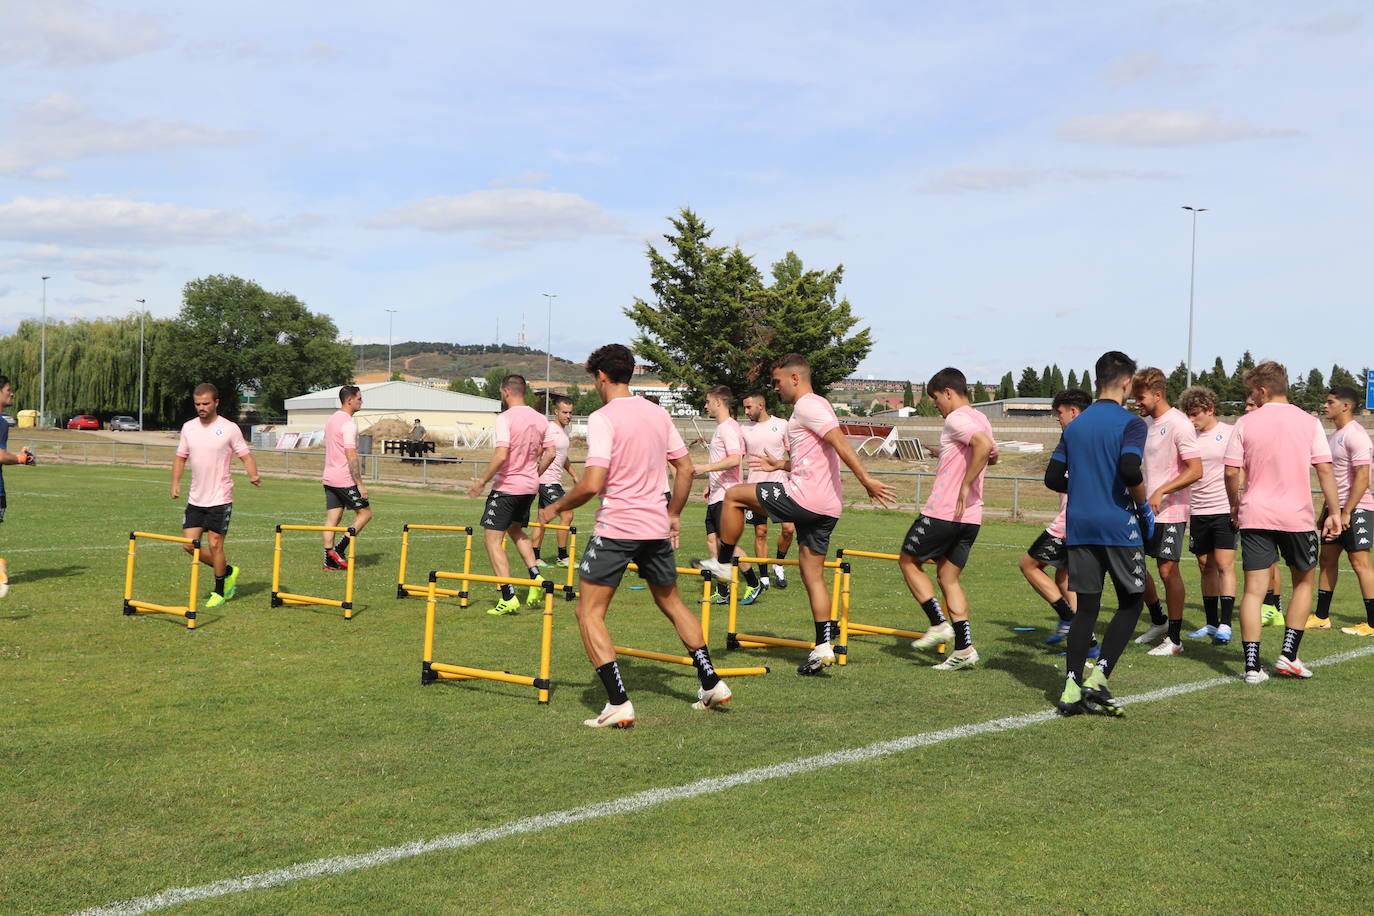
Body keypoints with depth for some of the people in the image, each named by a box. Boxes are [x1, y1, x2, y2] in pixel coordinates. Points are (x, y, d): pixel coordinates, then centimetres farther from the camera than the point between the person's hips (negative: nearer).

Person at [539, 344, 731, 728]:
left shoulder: (603, 419, -13)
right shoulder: (658, 414, 8)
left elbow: (592, 484, -20)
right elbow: (686, 469, 12)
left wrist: (556, 507, -4)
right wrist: (673, 515, 23)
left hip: (615, 528, -7)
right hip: (656, 528, 7)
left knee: (589, 613, 0)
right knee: (672, 602, 24)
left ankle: (618, 703, -9)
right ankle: (711, 683, 28)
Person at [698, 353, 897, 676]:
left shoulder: (807, 406, -9)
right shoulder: (816, 406, 23)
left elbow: (840, 442, -21)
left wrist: (866, 480, -27)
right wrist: (780, 464, 33)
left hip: (804, 498, -10)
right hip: (827, 506, 10)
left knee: (734, 495, 5)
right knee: (812, 574, 11)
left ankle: (722, 563, 15)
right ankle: (824, 646, 7)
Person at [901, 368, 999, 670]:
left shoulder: (956, 419, -13)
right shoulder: (981, 419, 15)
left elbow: (983, 446, -31)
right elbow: (992, 454, 34)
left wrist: (965, 485, -26)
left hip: (942, 512, -9)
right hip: (971, 517, 9)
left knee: (909, 562, 10)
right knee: (948, 577, 13)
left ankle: (939, 624, 3)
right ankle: (964, 648, 6)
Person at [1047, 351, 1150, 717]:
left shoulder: (1074, 425, 11)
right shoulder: (1130, 423, -7)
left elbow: (1053, 478, 9)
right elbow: (1130, 470, -22)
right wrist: (1144, 505, -6)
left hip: (1079, 527, 5)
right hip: (1119, 525, -5)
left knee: (1086, 605, 9)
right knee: (1131, 602, 9)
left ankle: (1071, 686, 0)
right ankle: (1098, 677, -5)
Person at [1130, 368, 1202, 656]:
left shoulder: (1178, 425, -15)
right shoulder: (1146, 423, 10)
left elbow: (1196, 471, -19)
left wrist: (1161, 492, -24)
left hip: (1170, 511, -8)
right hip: (1145, 508, 8)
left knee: (1168, 569, -6)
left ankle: (1175, 639, 4)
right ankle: (1159, 622, 29)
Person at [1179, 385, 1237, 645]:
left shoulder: (1229, 434, -5)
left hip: (1225, 509, -5)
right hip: (1198, 511, 5)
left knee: (1224, 565, -9)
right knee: (1206, 567, 9)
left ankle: (1225, 625, -8)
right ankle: (1211, 624, 16)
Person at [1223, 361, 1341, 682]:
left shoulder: (1245, 423, 0)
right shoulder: (1309, 422, 1)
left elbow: (1231, 472, 0)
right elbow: (1325, 469, -3)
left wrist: (1235, 505, 15)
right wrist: (1334, 511, 2)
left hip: (1254, 515, 0)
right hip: (1297, 517, 0)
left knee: (1253, 589, 2)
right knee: (1304, 582, 19)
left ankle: (1252, 665, -3)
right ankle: (1288, 655, 13)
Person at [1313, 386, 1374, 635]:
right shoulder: (1335, 436, 15)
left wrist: (1346, 512, -22)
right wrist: (1327, 508, 21)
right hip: (1336, 507, 10)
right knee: (1327, 559, 11)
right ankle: (1321, 617, 19)